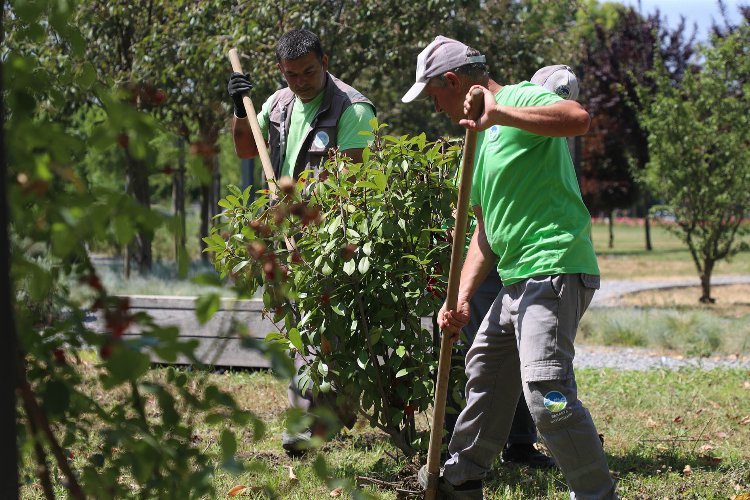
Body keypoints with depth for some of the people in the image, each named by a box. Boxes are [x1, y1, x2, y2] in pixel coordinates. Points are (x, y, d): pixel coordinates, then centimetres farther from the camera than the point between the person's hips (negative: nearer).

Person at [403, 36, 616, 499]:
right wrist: (462, 299, 10)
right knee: (485, 369, 20)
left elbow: (579, 118, -31)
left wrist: (497, 113, -34)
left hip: (555, 270, -11)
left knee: (547, 391, -18)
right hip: (517, 279, 11)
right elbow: (486, 230, 21)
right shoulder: (481, 137, 22)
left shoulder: (522, 98, -7)